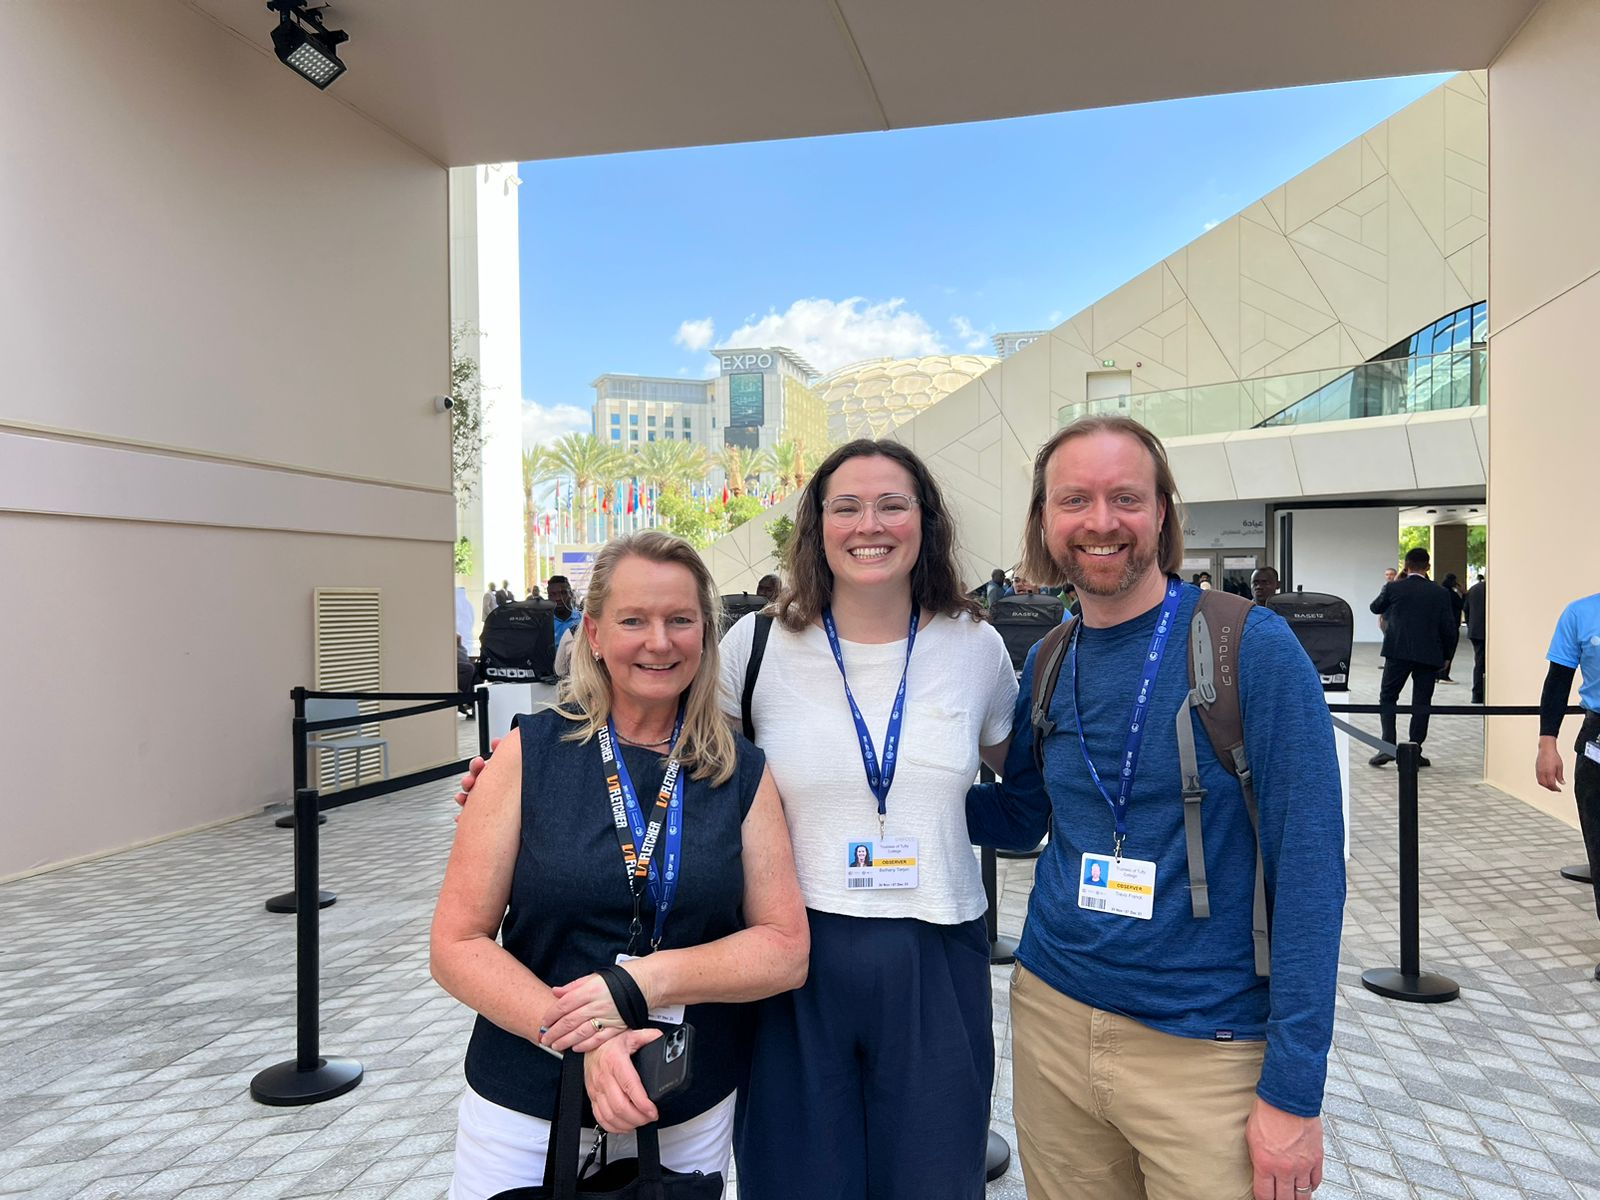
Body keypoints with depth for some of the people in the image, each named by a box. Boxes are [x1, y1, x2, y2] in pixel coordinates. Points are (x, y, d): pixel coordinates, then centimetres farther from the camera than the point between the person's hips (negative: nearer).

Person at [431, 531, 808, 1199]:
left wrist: (649, 980, -20)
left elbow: (785, 949, -5)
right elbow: (457, 944, -8)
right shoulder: (530, 753, -8)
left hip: (692, 1121, 2)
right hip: (523, 1118, -1)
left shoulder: (743, 774, -4)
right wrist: (582, 1040, -21)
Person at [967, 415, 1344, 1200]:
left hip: (1205, 1046, -4)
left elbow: (1307, 866, -13)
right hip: (1052, 1021, 5)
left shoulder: (1252, 648, -13)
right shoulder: (1046, 665, 1)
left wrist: (1293, 1090, -14)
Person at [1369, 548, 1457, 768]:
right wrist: (1444, 655, 13)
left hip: (1398, 652, -1)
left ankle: (1387, 746, -5)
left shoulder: (1393, 588, -4)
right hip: (1429, 655, 1)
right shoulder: (1440, 593, -1)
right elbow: (1449, 629, -1)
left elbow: (1375, 608, 15)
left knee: (1387, 698, 9)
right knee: (1421, 703, 7)